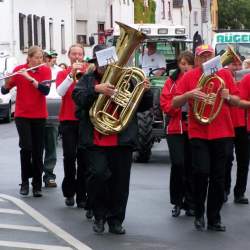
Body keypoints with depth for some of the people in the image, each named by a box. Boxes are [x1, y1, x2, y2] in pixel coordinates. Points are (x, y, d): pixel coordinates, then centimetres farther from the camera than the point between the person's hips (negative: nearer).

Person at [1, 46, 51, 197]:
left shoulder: (46, 70, -3)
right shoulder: (18, 70, -3)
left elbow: (46, 90, -18)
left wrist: (29, 77, -27)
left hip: (39, 116, 1)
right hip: (22, 115, -1)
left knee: (38, 151, 1)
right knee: (26, 147, -12)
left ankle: (37, 185, 9)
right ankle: (25, 181, 5)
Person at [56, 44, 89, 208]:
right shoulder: (63, 74, 7)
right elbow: (60, 91, -11)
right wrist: (72, 74, -19)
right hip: (68, 120, 0)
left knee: (83, 158, 0)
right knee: (69, 156, -8)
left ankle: (81, 196, 6)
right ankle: (69, 192, 8)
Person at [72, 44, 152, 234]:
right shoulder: (88, 80, 8)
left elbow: (144, 106, 11)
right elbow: (78, 97, -11)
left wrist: (146, 91, -10)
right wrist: (96, 89, -27)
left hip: (122, 140, 2)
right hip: (96, 140, -2)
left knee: (120, 181, 5)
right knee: (98, 175, -14)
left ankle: (116, 220, 17)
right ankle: (99, 216, 6)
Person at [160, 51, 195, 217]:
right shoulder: (172, 81, 6)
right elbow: (165, 104, -1)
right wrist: (180, 106, -15)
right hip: (176, 129, -1)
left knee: (191, 166, 4)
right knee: (178, 164, -11)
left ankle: (190, 203, 14)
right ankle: (177, 202, 3)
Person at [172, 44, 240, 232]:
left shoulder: (224, 74, 6)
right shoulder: (189, 77, 3)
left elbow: (237, 102, 8)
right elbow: (175, 104, 0)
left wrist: (228, 97, -13)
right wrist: (188, 94, -18)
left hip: (222, 132, 2)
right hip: (198, 133, -2)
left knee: (218, 177, 4)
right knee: (201, 172, -13)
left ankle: (214, 219, 13)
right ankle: (199, 214, 5)